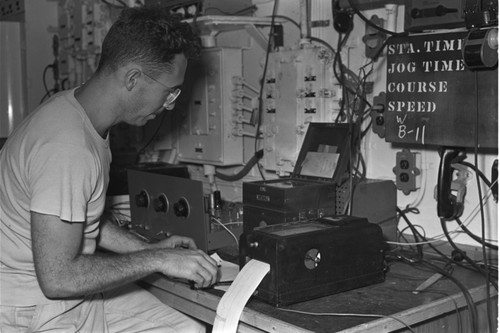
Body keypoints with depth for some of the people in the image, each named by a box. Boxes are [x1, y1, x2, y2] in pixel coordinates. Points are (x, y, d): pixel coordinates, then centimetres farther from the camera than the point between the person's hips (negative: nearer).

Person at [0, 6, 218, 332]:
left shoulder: (81, 112, 3)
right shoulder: (67, 149, -29)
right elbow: (57, 278, -27)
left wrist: (148, 248, 7)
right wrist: (157, 260, -20)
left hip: (81, 294, 9)